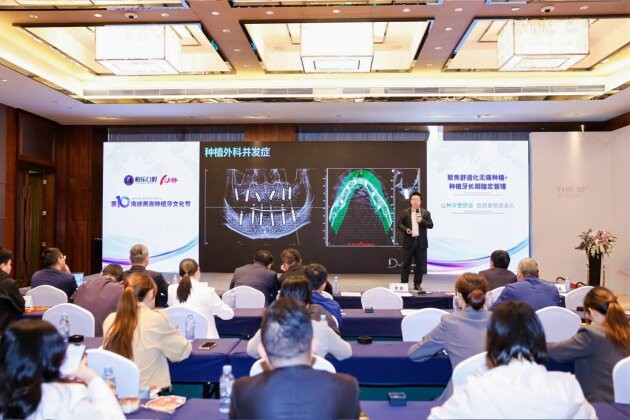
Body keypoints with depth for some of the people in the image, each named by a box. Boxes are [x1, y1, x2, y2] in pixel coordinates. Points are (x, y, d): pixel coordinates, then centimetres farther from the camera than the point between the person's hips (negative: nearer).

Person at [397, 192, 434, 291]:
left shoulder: (426, 212, 6)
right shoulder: (405, 212, 4)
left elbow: (431, 225, 2)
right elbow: (399, 224, 2)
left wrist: (422, 221, -14)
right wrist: (406, 230, -15)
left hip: (421, 242, 1)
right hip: (409, 241, -1)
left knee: (420, 264, 5)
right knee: (406, 263, 3)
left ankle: (417, 284, 14)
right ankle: (403, 283, 10)